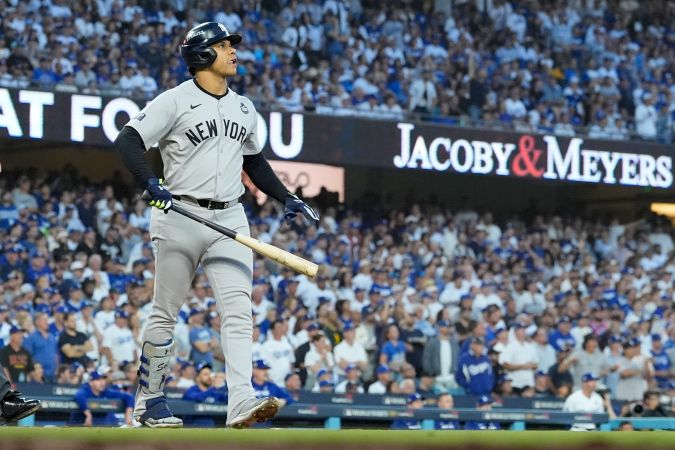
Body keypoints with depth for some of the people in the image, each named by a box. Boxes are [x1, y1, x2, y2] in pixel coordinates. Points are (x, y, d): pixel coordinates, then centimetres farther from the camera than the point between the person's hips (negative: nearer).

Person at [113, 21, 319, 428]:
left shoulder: (245, 109, 16)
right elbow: (128, 140, -11)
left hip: (230, 219, 5)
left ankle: (242, 402, -21)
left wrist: (287, 198, 19)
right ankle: (150, 401, 14)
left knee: (239, 310, -11)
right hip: (180, 218, -5)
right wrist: (150, 182, -26)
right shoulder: (175, 101, -4)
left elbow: (255, 162, 28)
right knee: (165, 314, 3)